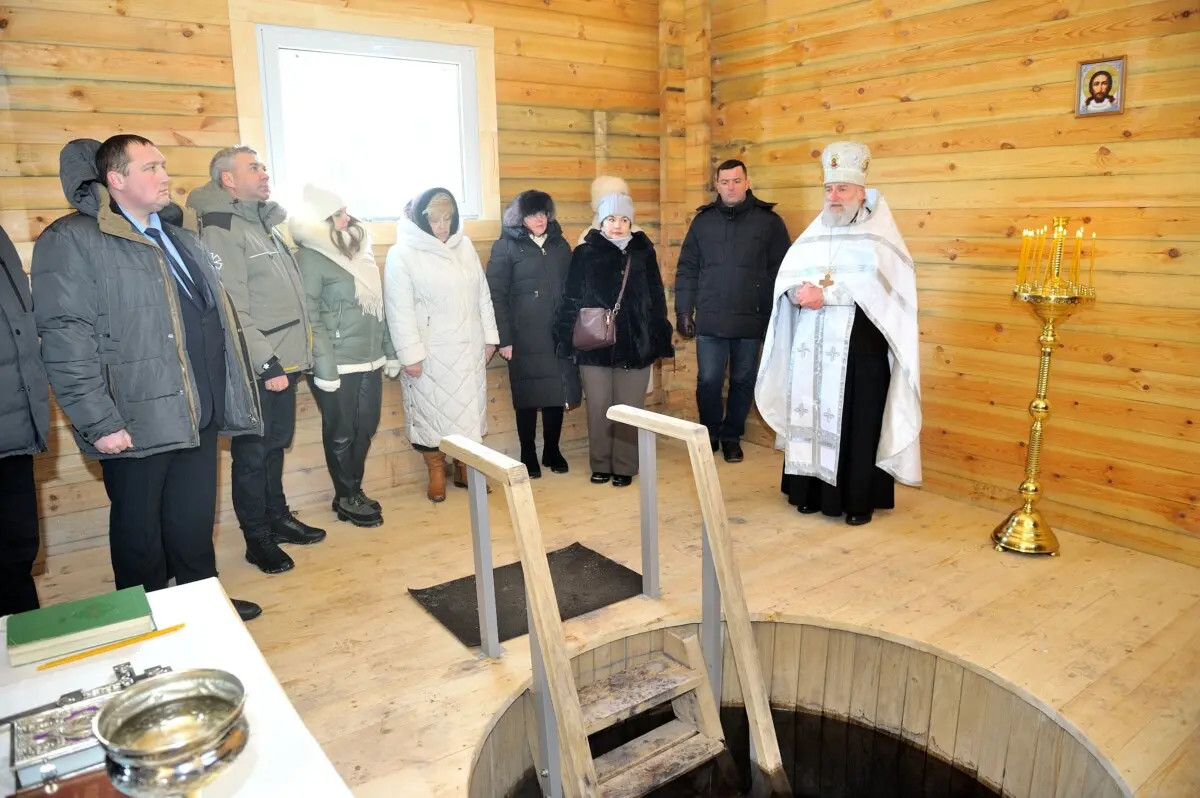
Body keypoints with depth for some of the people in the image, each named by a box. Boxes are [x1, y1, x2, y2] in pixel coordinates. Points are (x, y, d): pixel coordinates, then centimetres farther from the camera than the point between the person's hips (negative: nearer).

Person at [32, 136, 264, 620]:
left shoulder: (182, 236, 15)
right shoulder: (73, 240, -8)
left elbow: (217, 317, 19)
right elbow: (65, 340, -15)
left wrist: (227, 395, 14)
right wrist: (98, 422, -19)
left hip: (200, 416, 7)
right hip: (139, 422, -6)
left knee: (195, 525, 18)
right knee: (141, 536, 10)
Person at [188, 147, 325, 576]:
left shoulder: (264, 222, 15)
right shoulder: (221, 230, -12)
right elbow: (233, 310, -18)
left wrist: (296, 355, 15)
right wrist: (267, 364, -18)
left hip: (285, 361, 8)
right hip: (257, 369, -8)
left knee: (276, 445, 18)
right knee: (252, 453, 4)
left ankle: (278, 517, 33)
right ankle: (258, 538, 16)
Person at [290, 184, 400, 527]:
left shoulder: (358, 248, 11)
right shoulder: (310, 257, -10)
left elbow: (378, 305, 14)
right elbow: (309, 317, -15)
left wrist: (390, 351, 13)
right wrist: (324, 367, -19)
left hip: (369, 359, 7)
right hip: (337, 364, -7)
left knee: (366, 428, 14)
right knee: (341, 433, 7)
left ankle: (355, 489, 32)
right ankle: (346, 498, 23)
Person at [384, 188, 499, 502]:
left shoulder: (465, 246, 6)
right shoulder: (402, 254, -9)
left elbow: (483, 294, 10)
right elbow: (400, 310, -13)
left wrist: (489, 336, 8)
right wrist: (410, 354, -16)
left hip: (468, 349, 5)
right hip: (430, 353, -4)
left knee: (469, 410, 11)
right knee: (433, 411, 6)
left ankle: (465, 467, 27)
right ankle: (436, 472, 22)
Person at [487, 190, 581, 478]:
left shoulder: (560, 244, 12)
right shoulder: (506, 247, -1)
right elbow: (496, 295, -5)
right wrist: (504, 339, -11)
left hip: (559, 335, 4)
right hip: (525, 338, -4)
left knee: (557, 394, 8)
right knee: (528, 397, 4)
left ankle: (553, 451, 24)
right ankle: (528, 455, 17)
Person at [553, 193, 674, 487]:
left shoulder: (644, 253, 5)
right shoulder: (584, 254, 3)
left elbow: (657, 300, 7)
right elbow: (571, 300, 2)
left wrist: (661, 340, 4)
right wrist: (566, 339, -2)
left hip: (635, 344, 0)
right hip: (594, 345, 0)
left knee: (629, 409, 5)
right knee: (598, 408, 6)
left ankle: (625, 466, 17)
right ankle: (600, 464, 20)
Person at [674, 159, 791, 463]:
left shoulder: (769, 221, 0)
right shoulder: (702, 221, 6)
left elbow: (782, 271, -1)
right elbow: (687, 270, 7)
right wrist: (683, 311, 1)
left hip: (751, 321, -1)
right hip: (709, 321, 1)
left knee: (743, 382, 10)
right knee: (708, 381, 4)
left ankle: (732, 437, 26)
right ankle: (710, 434, 25)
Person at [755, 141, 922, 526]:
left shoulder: (880, 234, 0)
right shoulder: (814, 232, 14)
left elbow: (873, 286, -16)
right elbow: (786, 278, 5)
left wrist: (825, 293, -20)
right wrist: (799, 292, -16)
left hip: (861, 350, -4)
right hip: (812, 349, 4)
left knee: (857, 425, 0)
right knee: (811, 418, 7)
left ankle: (859, 500, 11)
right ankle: (811, 491, 19)